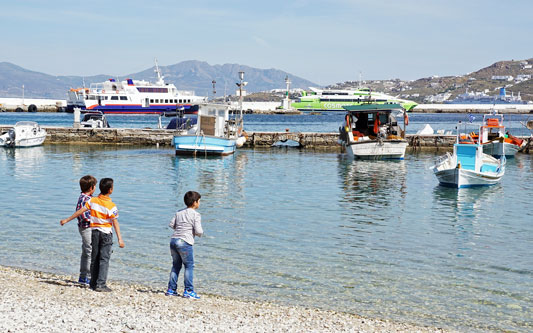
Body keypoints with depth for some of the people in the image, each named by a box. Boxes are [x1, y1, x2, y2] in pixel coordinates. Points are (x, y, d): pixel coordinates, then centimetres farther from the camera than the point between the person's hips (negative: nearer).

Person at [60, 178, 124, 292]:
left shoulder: (93, 200, -1)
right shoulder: (111, 205, -13)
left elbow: (80, 211, 0)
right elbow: (115, 223, -15)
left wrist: (67, 220, 9)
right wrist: (120, 239, -16)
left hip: (95, 231, 4)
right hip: (106, 232, -4)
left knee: (94, 259, 12)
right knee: (104, 259, -3)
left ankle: (93, 283, 16)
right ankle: (101, 284, -10)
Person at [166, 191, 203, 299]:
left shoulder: (179, 212, 14)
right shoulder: (196, 215, -5)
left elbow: (171, 224, 11)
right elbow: (198, 231, -12)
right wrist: (200, 233, 10)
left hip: (173, 240, 7)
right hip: (184, 242, -6)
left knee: (176, 265, 17)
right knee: (189, 266, 3)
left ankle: (171, 289, 17)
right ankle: (188, 291, -1)